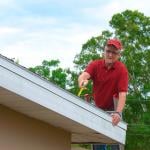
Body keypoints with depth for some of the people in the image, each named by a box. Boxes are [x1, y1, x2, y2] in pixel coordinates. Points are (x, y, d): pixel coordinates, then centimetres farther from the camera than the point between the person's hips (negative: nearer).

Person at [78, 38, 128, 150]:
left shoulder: (122, 69, -17)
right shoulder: (95, 64, -9)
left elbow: (122, 94, -24)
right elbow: (84, 75, -28)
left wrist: (118, 113, -39)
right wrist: (82, 80, -54)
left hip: (112, 109, -3)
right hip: (97, 108, 3)